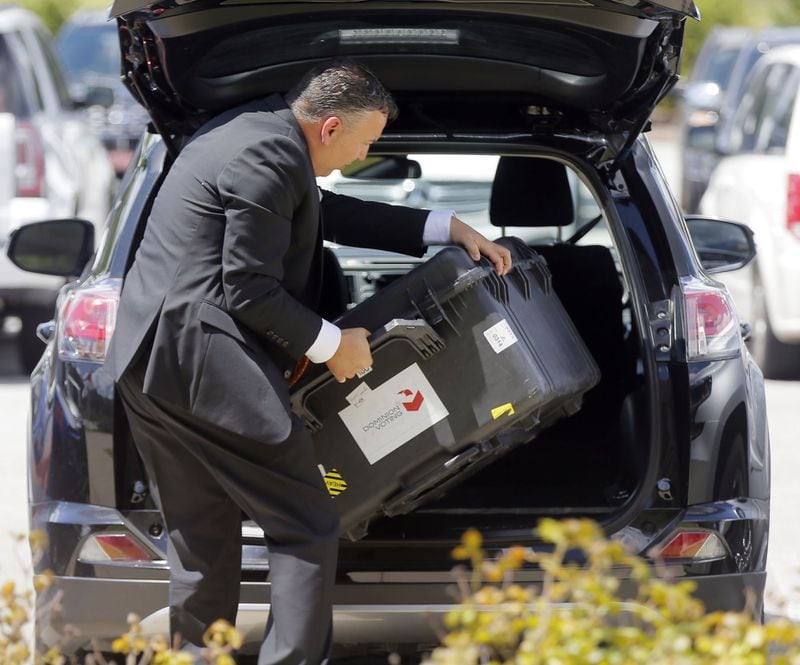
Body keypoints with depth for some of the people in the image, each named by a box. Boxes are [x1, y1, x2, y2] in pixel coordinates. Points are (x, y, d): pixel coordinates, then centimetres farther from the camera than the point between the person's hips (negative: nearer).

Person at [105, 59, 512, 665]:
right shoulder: (270, 158, -15)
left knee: (201, 545, 15)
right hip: (204, 360, -10)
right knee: (307, 530, -3)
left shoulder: (261, 130, 17)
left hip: (145, 359, 10)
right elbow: (249, 290, -17)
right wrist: (331, 345, -4)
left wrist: (449, 229, 27)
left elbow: (330, 215, 28)